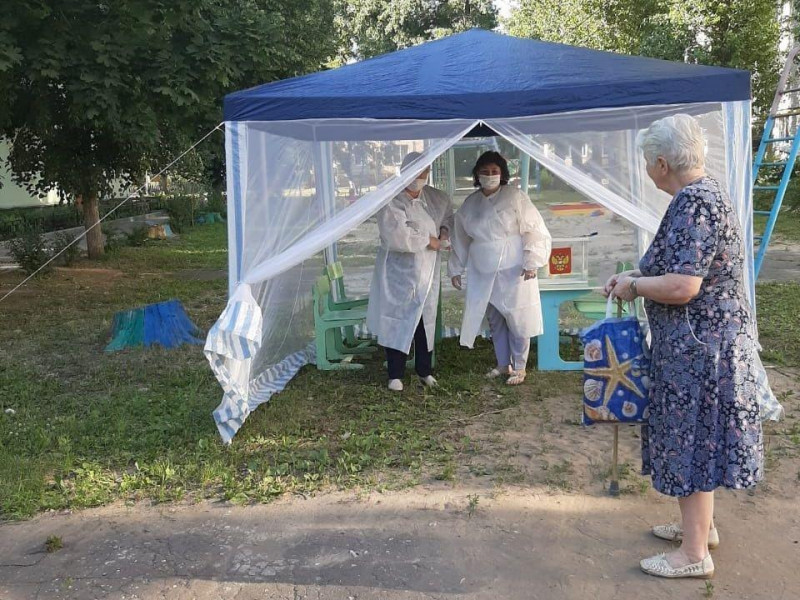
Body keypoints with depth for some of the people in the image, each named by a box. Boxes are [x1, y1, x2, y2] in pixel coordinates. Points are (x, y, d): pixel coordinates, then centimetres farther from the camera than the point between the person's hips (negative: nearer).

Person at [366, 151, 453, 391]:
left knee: (425, 320, 11)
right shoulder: (391, 201, -15)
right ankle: (395, 374, 11)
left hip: (427, 270, 5)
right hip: (399, 272, -5)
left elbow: (449, 213, 25)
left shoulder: (435, 197, 5)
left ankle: (425, 370, 24)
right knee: (398, 320, 0)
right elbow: (396, 235, -28)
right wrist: (428, 240, -18)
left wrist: (445, 230, 4)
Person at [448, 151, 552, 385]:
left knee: (517, 321, 1)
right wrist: (455, 269, 15)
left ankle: (519, 368, 15)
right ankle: (503, 364, 28)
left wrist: (531, 262, -15)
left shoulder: (516, 198, -6)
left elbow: (534, 231, -8)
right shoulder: (470, 203, 7)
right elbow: (460, 238, 15)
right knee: (494, 321, 13)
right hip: (483, 275, 4)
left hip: (513, 273, -4)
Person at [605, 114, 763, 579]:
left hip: (700, 345, -10)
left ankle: (695, 554, 15)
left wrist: (633, 286, -12)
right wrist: (636, 275, 11)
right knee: (697, 439, 21)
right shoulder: (702, 193, 10)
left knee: (691, 441, 1)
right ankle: (701, 525, 37)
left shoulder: (694, 203, -23)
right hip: (703, 342, 10)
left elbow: (682, 287, -28)